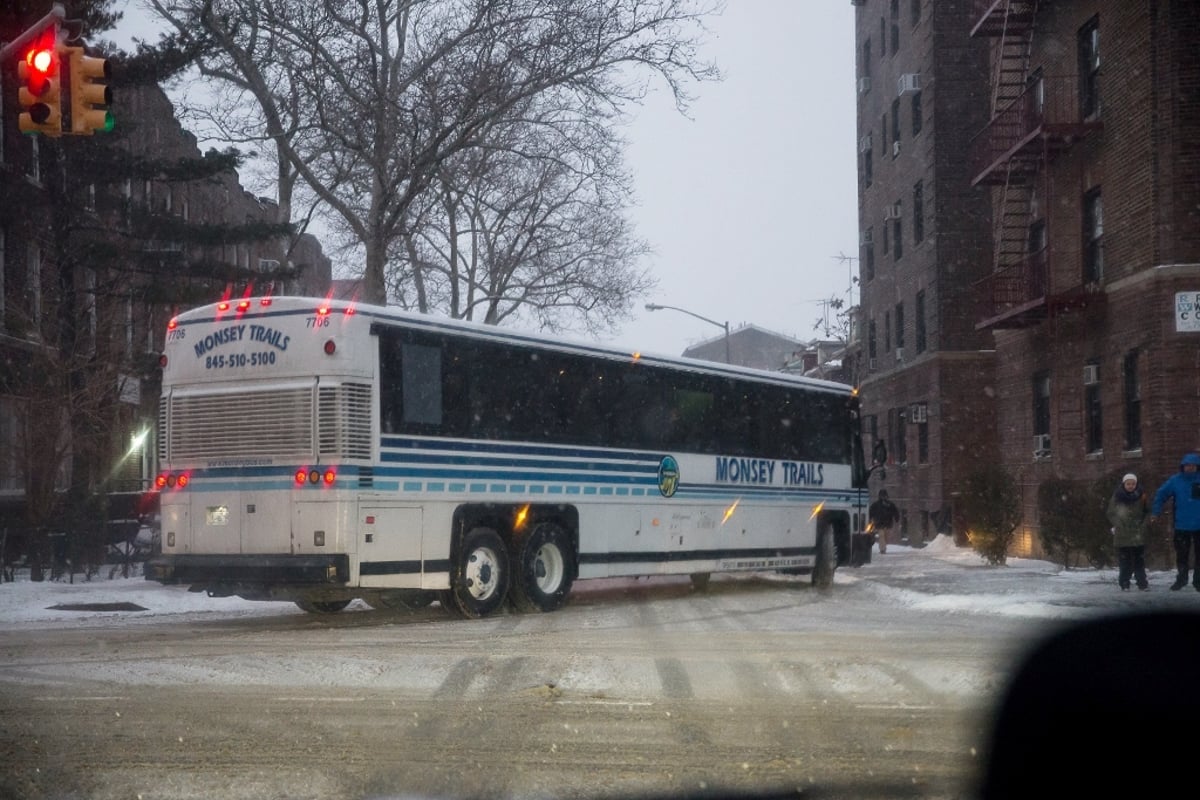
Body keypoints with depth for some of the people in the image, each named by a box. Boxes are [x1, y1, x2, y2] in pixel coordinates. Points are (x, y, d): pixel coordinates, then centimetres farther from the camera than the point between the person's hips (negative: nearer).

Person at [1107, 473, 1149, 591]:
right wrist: (1118, 524, -7)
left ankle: (1142, 582, 4)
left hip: (1138, 534, 1)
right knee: (1124, 559, 0)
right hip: (1122, 535, -1)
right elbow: (1111, 513, 5)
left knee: (1139, 559, 0)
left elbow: (1147, 512, 8)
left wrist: (1143, 525, -4)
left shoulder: (1141, 496, 2)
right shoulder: (1117, 497, -1)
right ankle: (1124, 583, 4)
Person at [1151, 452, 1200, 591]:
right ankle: (1181, 578, 25)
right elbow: (1161, 494, 1)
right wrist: (1155, 512, -6)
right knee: (1181, 554, 10)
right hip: (1181, 526, 1)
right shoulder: (1175, 480, -3)